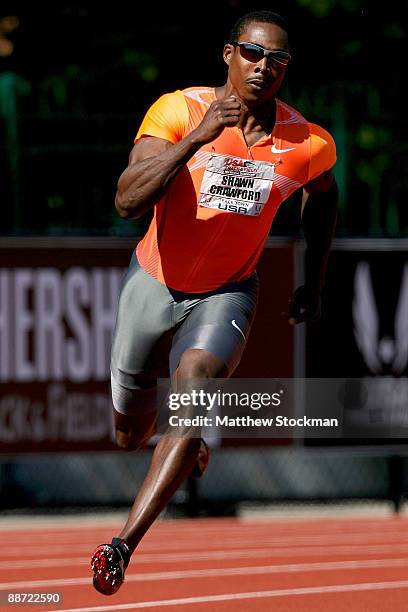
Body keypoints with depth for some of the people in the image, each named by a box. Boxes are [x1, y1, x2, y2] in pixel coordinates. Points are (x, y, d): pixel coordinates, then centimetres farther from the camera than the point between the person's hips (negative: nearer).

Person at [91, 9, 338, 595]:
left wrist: (314, 282, 19)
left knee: (195, 383, -30)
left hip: (227, 293, 0)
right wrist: (196, 139, -40)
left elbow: (322, 194, 15)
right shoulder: (179, 110, -19)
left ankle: (124, 545, -30)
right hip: (155, 282, 1)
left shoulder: (309, 144, -10)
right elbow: (128, 201, -30)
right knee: (130, 432, 15)